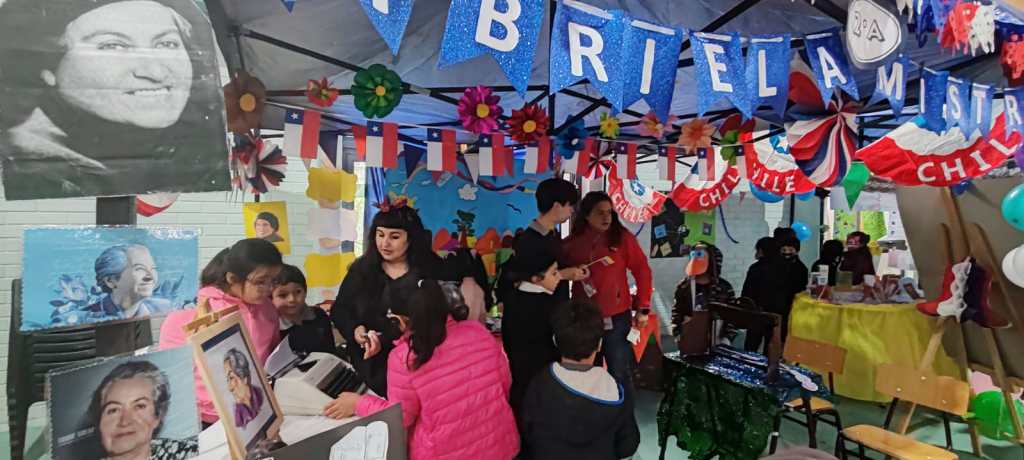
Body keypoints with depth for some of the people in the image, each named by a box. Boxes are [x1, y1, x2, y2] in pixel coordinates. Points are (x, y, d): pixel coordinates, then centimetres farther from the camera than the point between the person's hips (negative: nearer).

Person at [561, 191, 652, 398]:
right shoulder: (572, 242, 0)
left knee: (619, 374, 6)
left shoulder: (622, 237, -5)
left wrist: (643, 308, -2)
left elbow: (642, 271, -2)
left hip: (617, 318, -2)